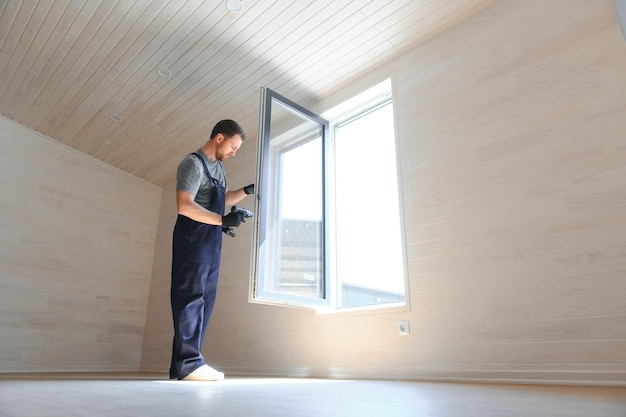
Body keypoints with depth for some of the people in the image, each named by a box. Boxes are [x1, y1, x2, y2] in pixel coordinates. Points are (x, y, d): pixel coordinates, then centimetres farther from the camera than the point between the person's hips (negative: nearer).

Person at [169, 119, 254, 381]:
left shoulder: (217, 167, 18)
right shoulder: (193, 163, -10)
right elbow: (184, 206, -21)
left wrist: (246, 191, 16)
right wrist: (223, 220, -25)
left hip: (211, 243, 9)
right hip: (193, 240, -9)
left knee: (204, 301, 7)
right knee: (191, 298, -9)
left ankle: (188, 361, 13)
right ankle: (188, 363, -4)